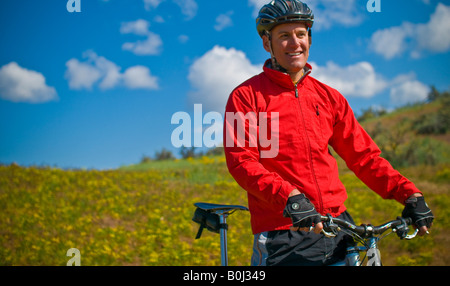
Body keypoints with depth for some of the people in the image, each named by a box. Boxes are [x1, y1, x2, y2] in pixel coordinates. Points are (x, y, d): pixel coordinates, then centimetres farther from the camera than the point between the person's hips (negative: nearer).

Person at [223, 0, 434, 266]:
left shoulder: (329, 97, 13)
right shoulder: (246, 96, 0)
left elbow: (363, 156, 12)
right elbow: (241, 161, -11)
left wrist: (410, 194, -2)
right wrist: (290, 197, -26)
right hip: (283, 238, -4)